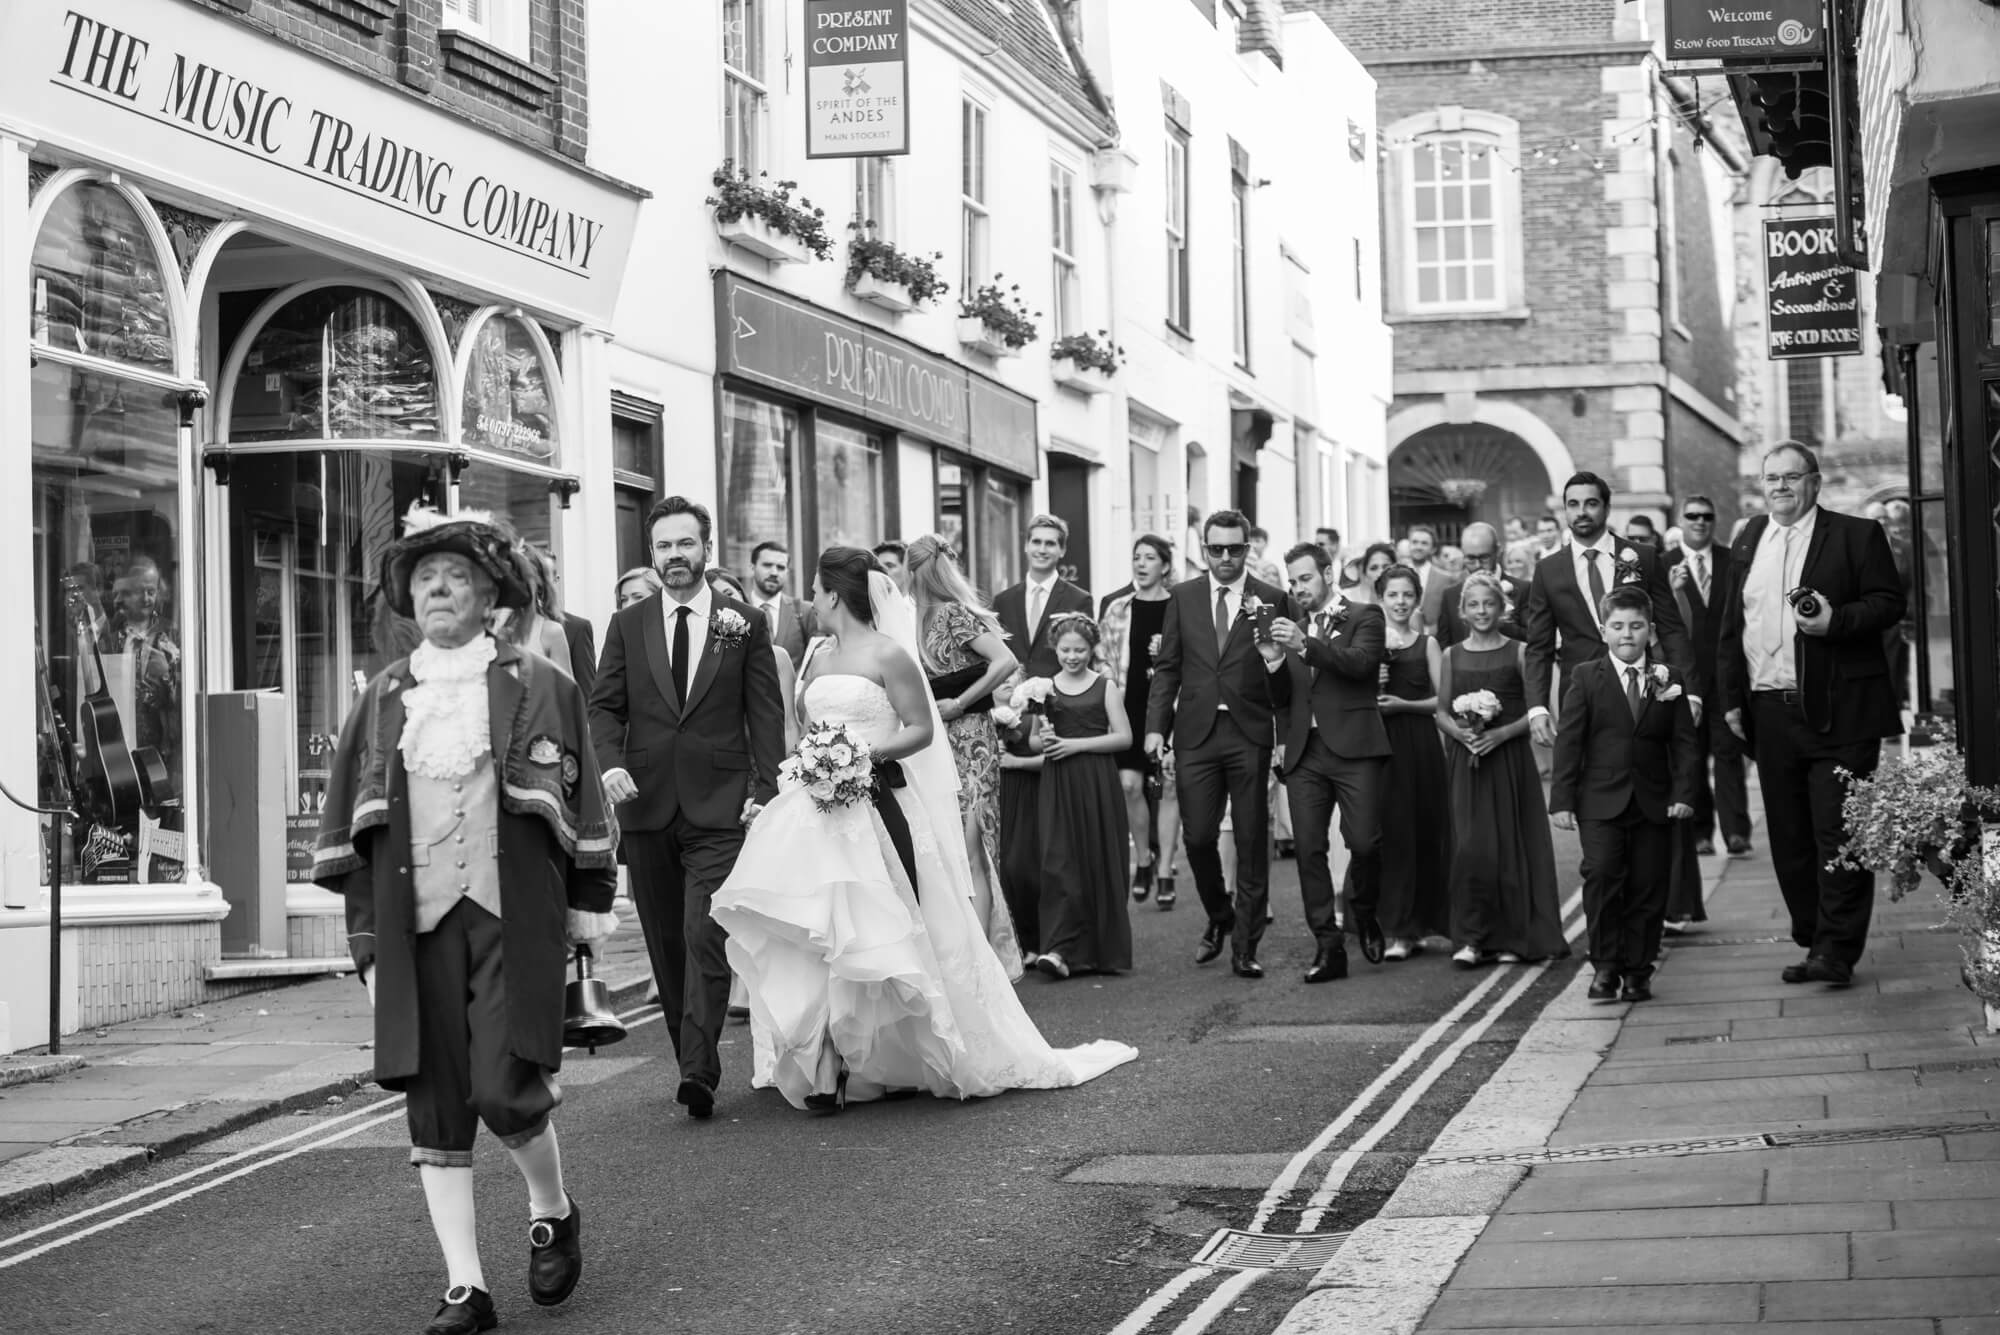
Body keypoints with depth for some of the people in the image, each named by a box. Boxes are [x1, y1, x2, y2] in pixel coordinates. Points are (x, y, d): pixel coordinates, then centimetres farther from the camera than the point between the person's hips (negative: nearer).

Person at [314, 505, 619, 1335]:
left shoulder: (538, 687, 5)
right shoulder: (383, 699, 11)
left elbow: (584, 806, 8)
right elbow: (351, 829, 13)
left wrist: (587, 908, 4)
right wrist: (366, 939, 8)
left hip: (513, 917, -3)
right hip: (414, 923, 3)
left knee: (504, 1089, -11)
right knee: (433, 1105, 0)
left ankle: (553, 1213, 20)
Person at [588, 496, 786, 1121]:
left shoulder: (745, 624, 5)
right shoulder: (627, 625, 10)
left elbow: (767, 714, 4)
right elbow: (603, 706, 8)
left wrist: (765, 790, -6)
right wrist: (611, 763, -11)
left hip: (721, 808, -3)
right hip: (647, 805, 3)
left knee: (707, 936, -14)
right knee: (666, 944, 8)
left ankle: (698, 1071, -19)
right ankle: (693, 1060, 19)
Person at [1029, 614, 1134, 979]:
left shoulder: (1104, 686, 2)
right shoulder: (1046, 688, 9)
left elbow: (1124, 737, -4)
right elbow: (1034, 741, 16)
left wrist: (1077, 744, -11)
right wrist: (1043, 740, -8)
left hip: (1096, 784, -1)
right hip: (1057, 785, 1)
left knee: (1099, 864, 2)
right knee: (1058, 863, -8)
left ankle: (1104, 951, 13)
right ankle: (1060, 949, -13)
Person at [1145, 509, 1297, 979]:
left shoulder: (1272, 601, 2)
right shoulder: (1183, 597, 9)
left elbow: (1288, 686, 0)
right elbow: (1167, 667, 9)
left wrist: (1274, 661, -22)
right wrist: (1156, 726, 0)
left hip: (1249, 733, -2)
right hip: (1196, 733, 2)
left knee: (1252, 843, 1)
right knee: (1198, 837, 1)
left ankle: (1245, 947, 7)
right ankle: (1219, 919, 27)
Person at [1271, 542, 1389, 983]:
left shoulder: (1364, 616, 4)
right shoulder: (1294, 627, 18)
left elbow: (1361, 662, -15)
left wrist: (1306, 645, -25)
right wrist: (1283, 738, 8)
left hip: (1353, 747, -4)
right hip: (1305, 751, 4)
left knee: (1364, 842, -12)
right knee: (1309, 850, -2)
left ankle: (1363, 912, 18)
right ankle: (1328, 948, 3)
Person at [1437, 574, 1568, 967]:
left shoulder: (1518, 652, 1)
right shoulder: (1452, 655, 8)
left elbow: (1535, 711, -1)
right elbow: (1442, 712, 10)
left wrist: (1501, 733, -15)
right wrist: (1459, 732, -10)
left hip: (1510, 759, -1)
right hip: (1465, 762, 1)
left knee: (1509, 844, -1)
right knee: (1471, 846, -8)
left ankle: (1509, 938, 7)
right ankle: (1472, 938, -2)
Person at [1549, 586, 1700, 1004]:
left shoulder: (1670, 682, 8)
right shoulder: (1586, 678, 4)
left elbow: (1684, 743, 7)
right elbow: (1568, 741, 1)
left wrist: (1683, 793, -6)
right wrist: (1562, 800, -6)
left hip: (1654, 803, 2)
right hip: (1601, 800, -2)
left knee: (1648, 886, 2)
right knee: (1602, 874, -15)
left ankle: (1638, 971, 12)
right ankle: (1605, 967, -3)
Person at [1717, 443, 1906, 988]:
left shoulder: (1857, 535, 1)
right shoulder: (1748, 542, 15)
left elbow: (1888, 603, -3)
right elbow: (1732, 626, 16)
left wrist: (1835, 621, -20)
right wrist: (1732, 698, 10)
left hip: (1839, 712, -5)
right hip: (1770, 712, 5)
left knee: (1838, 832, -7)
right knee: (1789, 836, 8)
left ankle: (1838, 950, -5)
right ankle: (1813, 942, 16)